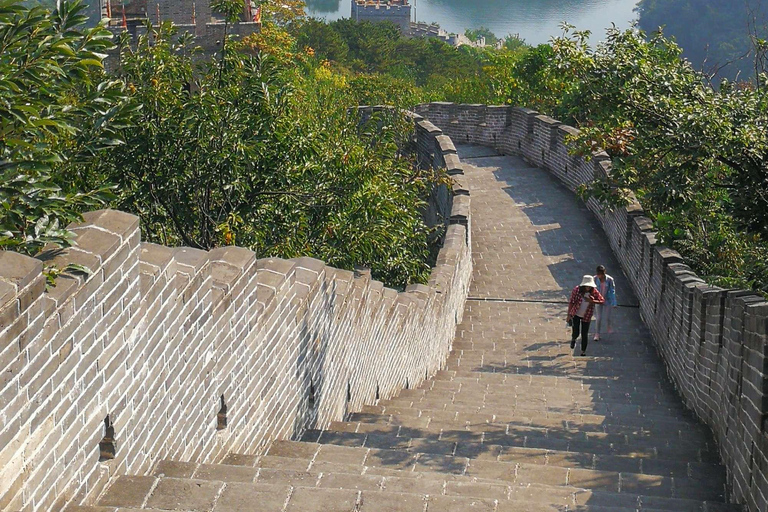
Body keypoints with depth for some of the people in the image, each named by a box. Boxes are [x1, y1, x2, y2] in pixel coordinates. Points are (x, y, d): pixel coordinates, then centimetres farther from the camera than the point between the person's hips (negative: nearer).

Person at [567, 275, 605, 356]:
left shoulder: (594, 291, -10)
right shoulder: (577, 290, -15)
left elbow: (602, 300, -8)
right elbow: (571, 302, -10)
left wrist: (592, 301, -24)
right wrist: (568, 315, -10)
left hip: (586, 316, 1)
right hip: (575, 315, -1)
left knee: (585, 334, 3)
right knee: (576, 333, -4)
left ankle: (583, 351, 21)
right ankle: (573, 339, 34)